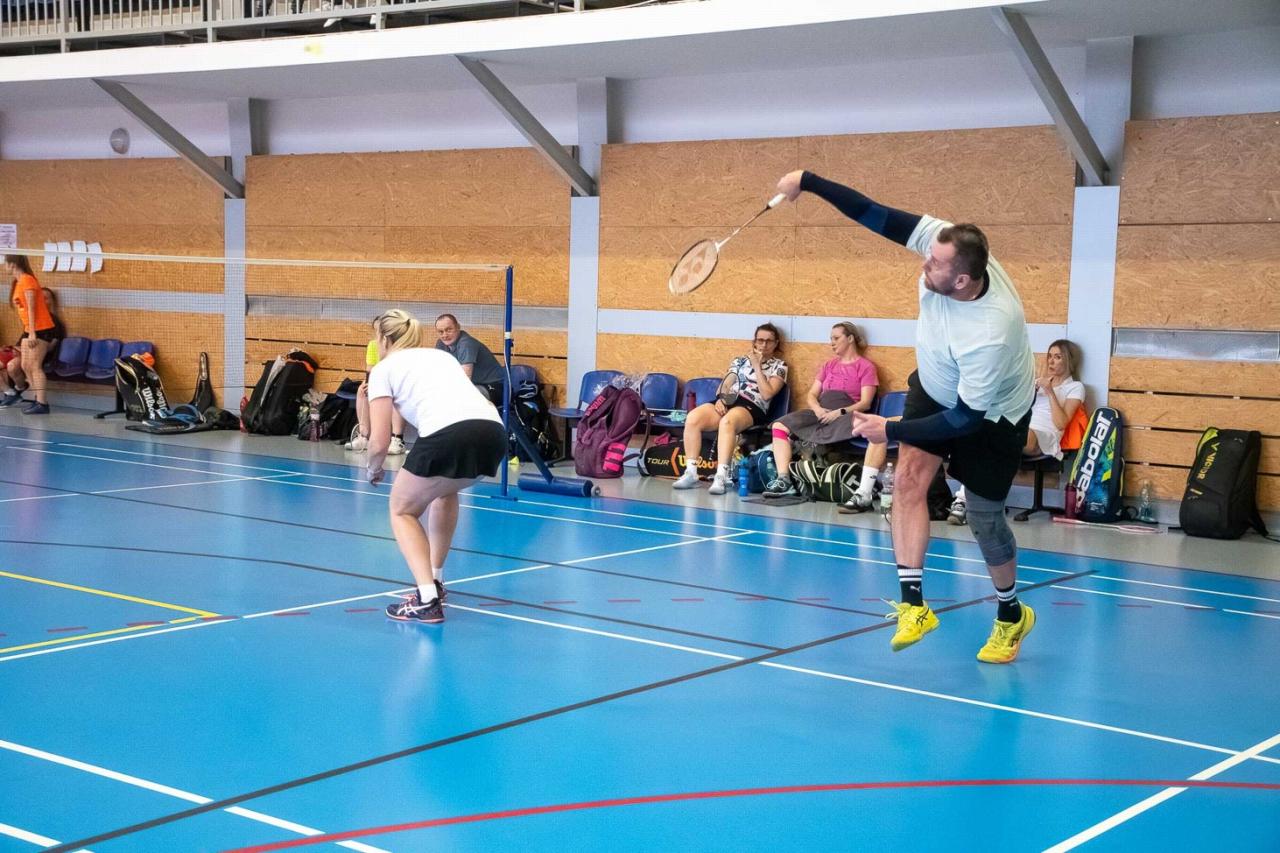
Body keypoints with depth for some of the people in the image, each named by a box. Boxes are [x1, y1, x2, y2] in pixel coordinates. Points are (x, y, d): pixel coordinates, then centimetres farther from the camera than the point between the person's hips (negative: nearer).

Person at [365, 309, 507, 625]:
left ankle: (426, 600, 0)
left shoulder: (384, 368, 16)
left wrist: (374, 469, 31)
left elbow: (380, 443, 9)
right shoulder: (441, 355, 33)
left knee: (402, 509, 17)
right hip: (494, 430, 6)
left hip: (447, 435, -6)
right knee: (444, 491, 36)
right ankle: (434, 580, 38)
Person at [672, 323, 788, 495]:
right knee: (692, 418, -26)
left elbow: (767, 394, -1)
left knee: (727, 422, -40)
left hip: (752, 408, -4)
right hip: (728, 402, 4)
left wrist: (757, 366, -1)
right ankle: (690, 473, -22)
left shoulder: (779, 366, 14)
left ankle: (721, 477, -46)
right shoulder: (740, 361, 25)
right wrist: (720, 399, -3)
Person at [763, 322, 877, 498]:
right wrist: (818, 409, -7)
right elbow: (812, 395, 17)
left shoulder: (865, 366, 7)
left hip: (845, 415, -5)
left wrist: (840, 412, -19)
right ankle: (784, 480, -27)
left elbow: (865, 403, -4)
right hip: (820, 413, 5)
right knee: (780, 425, -17)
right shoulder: (827, 366, 25)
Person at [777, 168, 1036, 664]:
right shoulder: (944, 243, -29)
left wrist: (891, 430, -28)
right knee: (908, 478, -13)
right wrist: (808, 181, -25)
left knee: (985, 519, 4)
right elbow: (876, 216, -22)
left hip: (991, 414, -6)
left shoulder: (992, 333, -43)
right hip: (935, 387, 6)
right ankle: (913, 603, -10)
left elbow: (967, 417, -33)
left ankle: (1012, 615, 30)